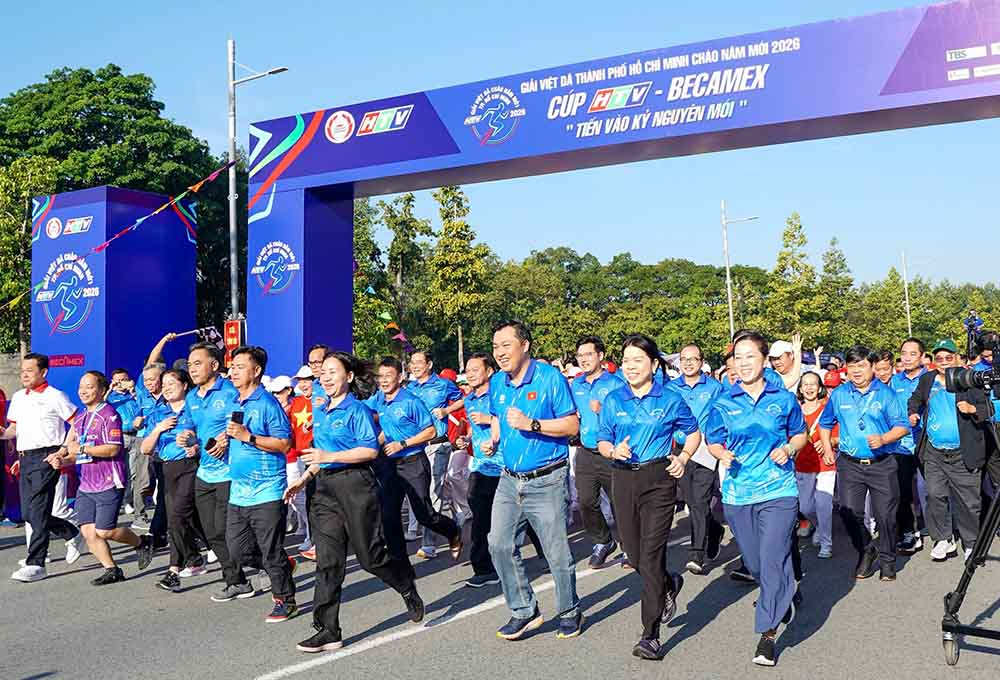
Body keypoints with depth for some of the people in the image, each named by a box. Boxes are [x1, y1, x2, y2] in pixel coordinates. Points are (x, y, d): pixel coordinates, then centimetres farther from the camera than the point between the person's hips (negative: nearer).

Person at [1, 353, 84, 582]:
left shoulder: (55, 397, -4)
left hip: (46, 457, -7)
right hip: (25, 458, 8)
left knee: (38, 512, -11)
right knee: (28, 513, 9)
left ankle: (35, 564, -7)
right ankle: (73, 535, 28)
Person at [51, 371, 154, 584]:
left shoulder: (109, 415, -10)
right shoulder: (80, 419, 17)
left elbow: (113, 449, -19)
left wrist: (82, 449, -18)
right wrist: (63, 460, 4)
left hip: (109, 483, -8)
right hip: (86, 484, 8)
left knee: (104, 531, -8)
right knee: (88, 531, 1)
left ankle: (142, 543, 17)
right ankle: (112, 570, 12)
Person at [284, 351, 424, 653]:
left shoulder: (357, 410, -8)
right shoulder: (319, 413, 14)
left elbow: (370, 449, -16)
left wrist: (330, 457, -21)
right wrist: (303, 479, 18)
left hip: (355, 484, -7)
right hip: (325, 488, 7)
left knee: (370, 556, 2)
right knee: (328, 561, 1)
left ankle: (409, 589, 31)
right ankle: (328, 631, 5)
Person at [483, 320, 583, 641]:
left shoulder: (550, 378, -12)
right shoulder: (497, 383, 6)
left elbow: (573, 424, -14)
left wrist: (532, 424, -24)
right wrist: (493, 439, 3)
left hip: (546, 481, -6)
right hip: (509, 480, 6)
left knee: (557, 553, 4)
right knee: (500, 545, 3)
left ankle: (570, 612, 25)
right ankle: (524, 611, 19)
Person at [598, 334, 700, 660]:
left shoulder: (671, 399, 0)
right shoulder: (614, 400, 7)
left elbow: (693, 432, 13)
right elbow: (602, 441, 9)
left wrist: (683, 457, -3)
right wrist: (614, 450, -12)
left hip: (658, 478, -4)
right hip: (623, 480, 4)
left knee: (651, 554, -10)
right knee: (634, 553, 10)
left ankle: (650, 634, -3)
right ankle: (669, 585, 44)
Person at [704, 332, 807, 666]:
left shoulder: (783, 398, 1)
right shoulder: (723, 403, 2)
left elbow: (800, 434, 13)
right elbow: (713, 441, 9)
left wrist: (788, 448, -8)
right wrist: (723, 454, -13)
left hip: (778, 490, -2)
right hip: (737, 492, 3)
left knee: (772, 560, -11)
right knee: (754, 563, 14)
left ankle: (768, 633, 0)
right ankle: (787, 595, 44)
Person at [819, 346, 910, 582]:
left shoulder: (886, 394, -1)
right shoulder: (838, 394, 7)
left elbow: (902, 426, -4)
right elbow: (825, 423, 23)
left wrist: (884, 438, -21)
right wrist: (827, 448, 15)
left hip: (882, 464, -2)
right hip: (850, 464, 2)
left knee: (885, 514, 0)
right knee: (849, 512, -3)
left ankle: (887, 560, 19)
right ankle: (865, 551, 21)